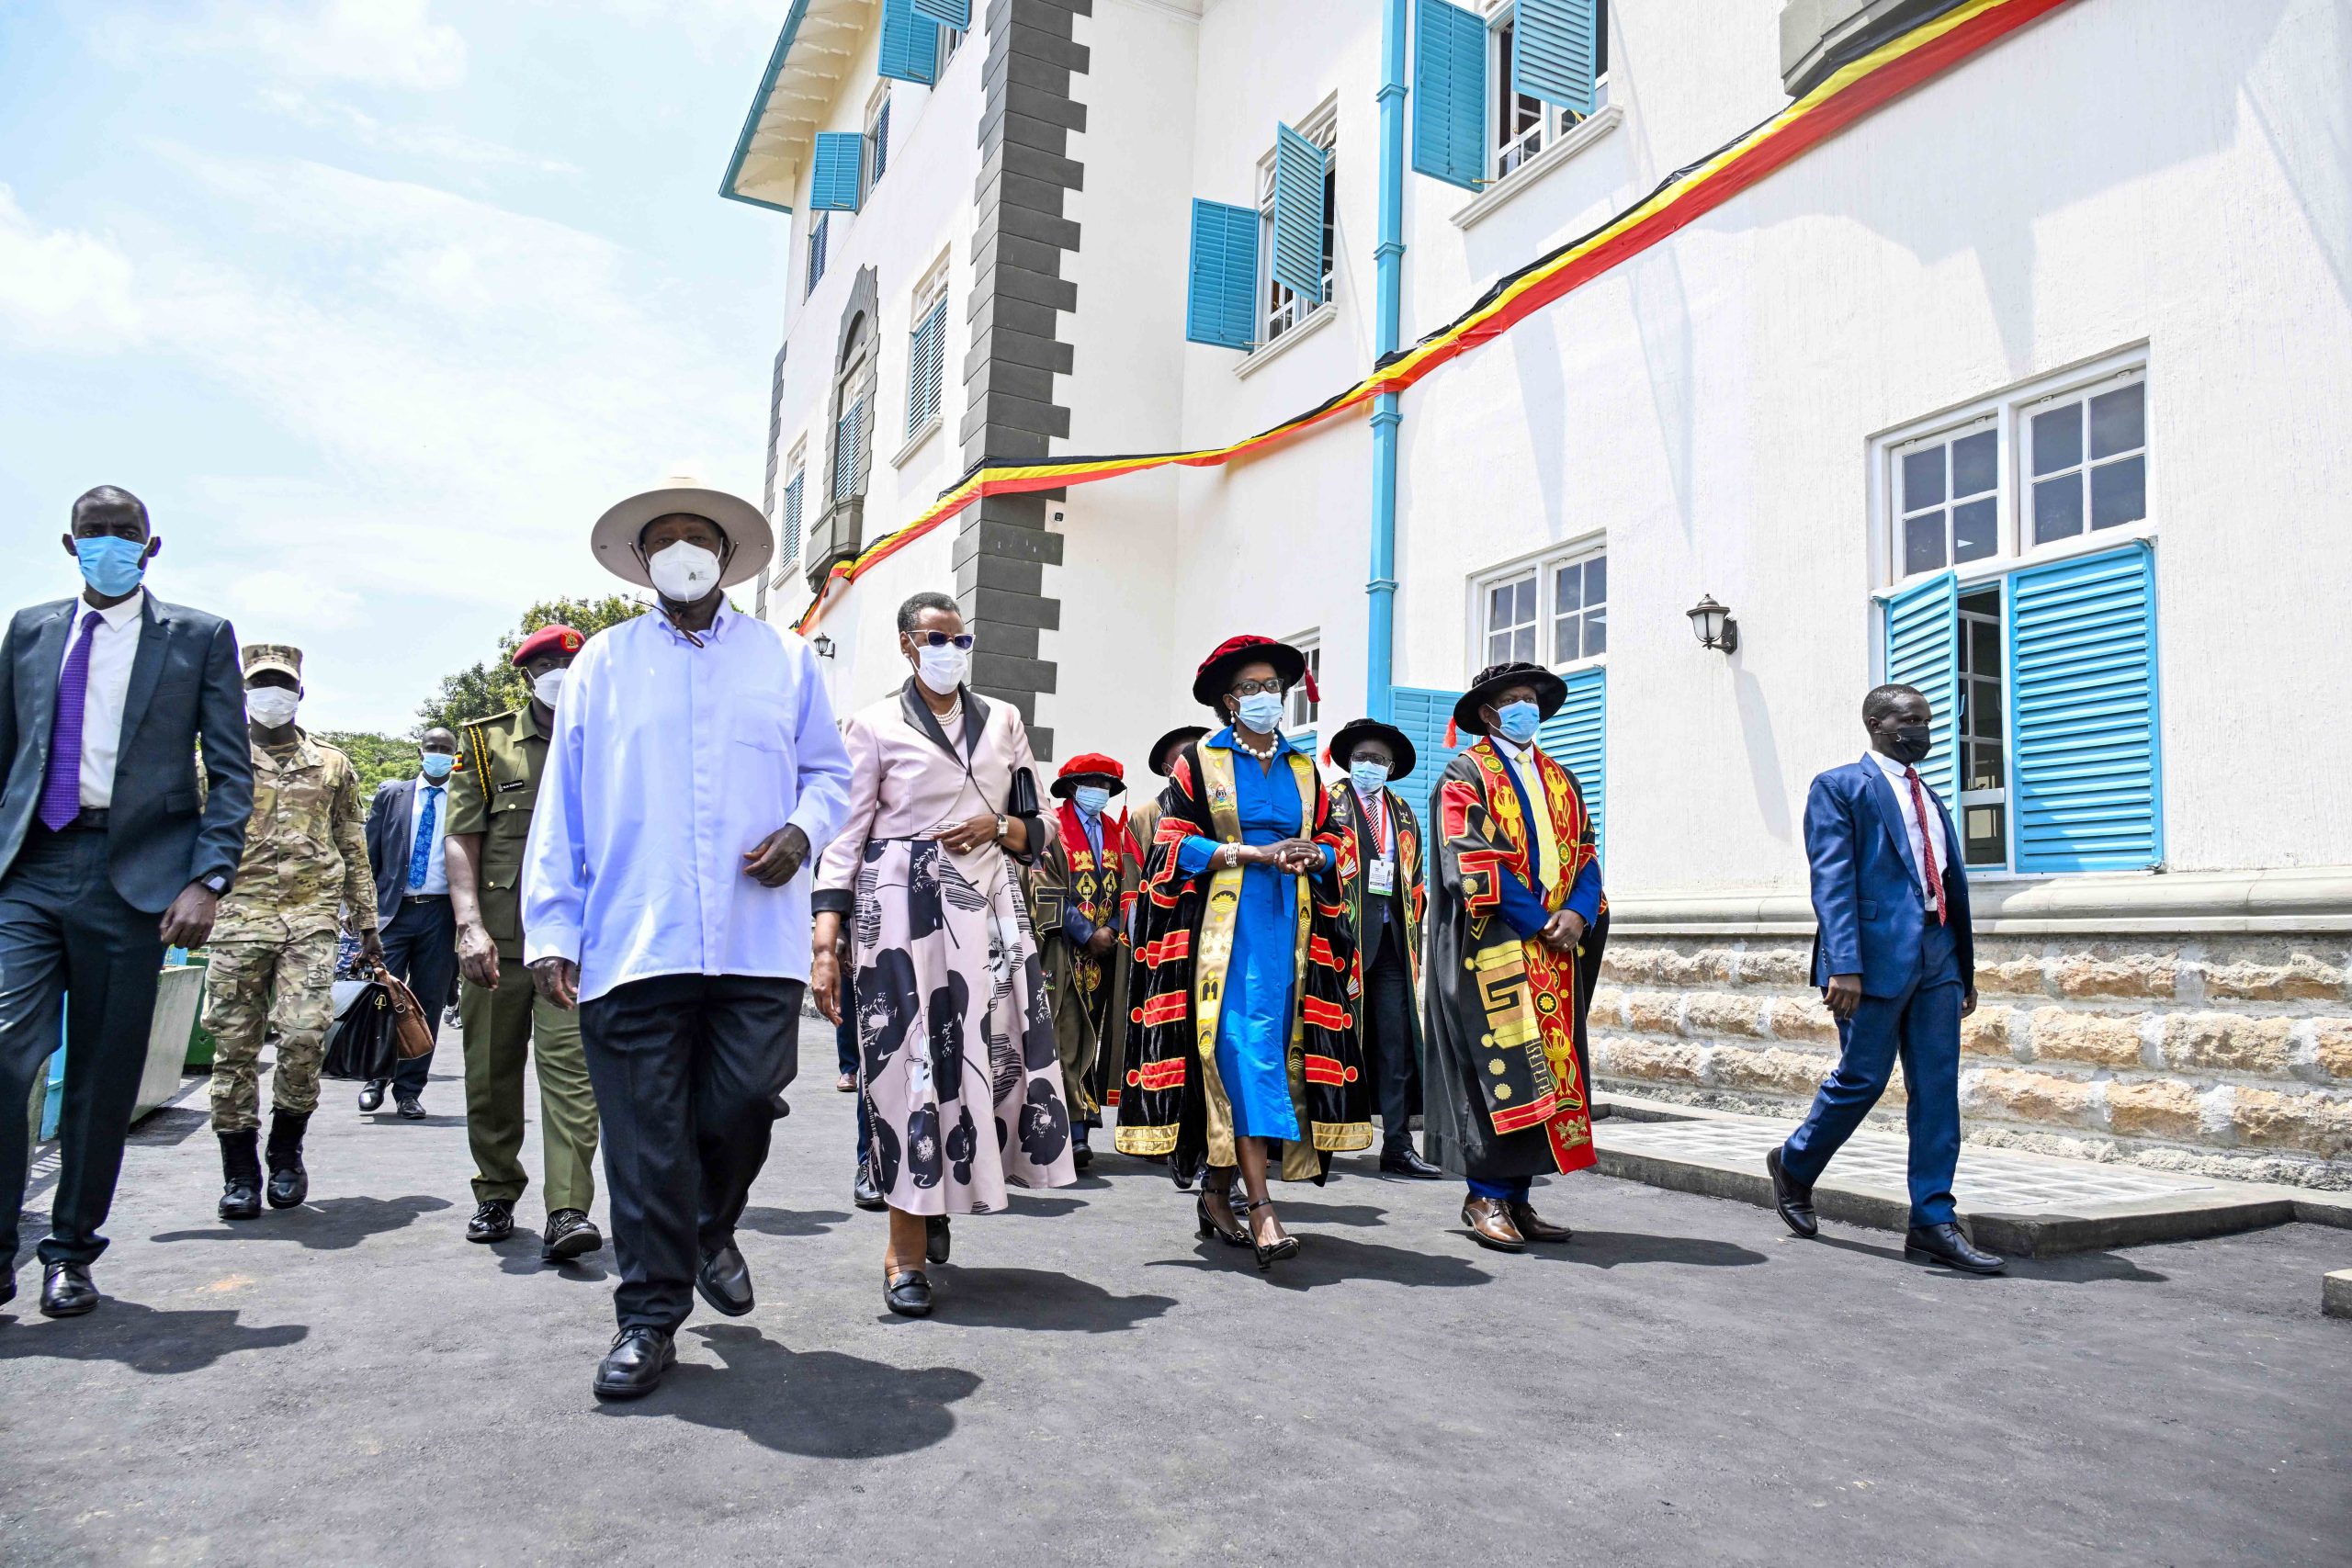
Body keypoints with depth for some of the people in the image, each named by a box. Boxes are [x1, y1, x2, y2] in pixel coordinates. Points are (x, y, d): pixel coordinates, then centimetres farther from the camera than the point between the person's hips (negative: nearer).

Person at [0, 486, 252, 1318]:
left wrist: (207, 880, -9)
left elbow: (231, 772, 2)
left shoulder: (199, 637, 6)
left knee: (104, 1079, 4)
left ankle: (72, 1253, 19)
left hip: (132, 876, -2)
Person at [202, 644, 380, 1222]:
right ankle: (240, 1172, 11)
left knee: (306, 1034, -11)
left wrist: (367, 923, 14)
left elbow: (353, 849, 18)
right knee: (235, 1043, 0)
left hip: (311, 918, 0)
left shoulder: (332, 766, 16)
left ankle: (286, 1152, 10)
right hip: (238, 915, 0)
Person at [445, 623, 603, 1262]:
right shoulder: (486, 742, 9)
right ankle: (496, 1194, 26)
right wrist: (470, 924, -9)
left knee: (570, 1065, -11)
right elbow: (461, 839, 3)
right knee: (492, 1072, 9)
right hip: (497, 939, 1)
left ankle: (568, 1211, -13)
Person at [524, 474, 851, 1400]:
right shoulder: (604, 662, 15)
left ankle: (713, 1230, 29)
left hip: (758, 939, 0)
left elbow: (829, 772, 17)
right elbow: (561, 806, 11)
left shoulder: (785, 658, 16)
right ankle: (650, 1318, 12)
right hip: (631, 941, 0)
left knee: (742, 1107, -3)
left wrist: (803, 830, -6)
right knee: (645, 1134, 0)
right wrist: (551, 930, 2)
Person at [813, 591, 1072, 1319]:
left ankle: (941, 1196, 28)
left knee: (993, 1052, 2)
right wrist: (826, 943, -10)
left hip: (987, 907, 4)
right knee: (911, 1061, -4)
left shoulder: (1003, 721, 13)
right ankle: (908, 1250, 7)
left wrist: (998, 828, -7)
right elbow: (845, 836, -2)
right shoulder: (877, 724, 3)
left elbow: (1037, 828, 16)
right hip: (902, 909, -3)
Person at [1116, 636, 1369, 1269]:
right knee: (1242, 1050, -16)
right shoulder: (1198, 761, 5)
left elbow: (1331, 843, 17)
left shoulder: (1303, 768, 17)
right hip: (1223, 926, -4)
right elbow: (1174, 844, -3)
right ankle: (1262, 1209, -19)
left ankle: (1217, 1193, 14)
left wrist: (1311, 857, -8)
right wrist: (1255, 852, -13)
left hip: (1289, 926, 4)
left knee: (1273, 1049, 2)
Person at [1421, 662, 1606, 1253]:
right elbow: (1473, 861, -10)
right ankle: (1486, 1196, -4)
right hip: (1492, 944, -6)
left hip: (1556, 953, 6)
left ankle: (1515, 1196, 10)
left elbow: (1584, 855, 14)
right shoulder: (1465, 775, 0)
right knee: (1501, 1065, -11)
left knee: (1550, 1065, 4)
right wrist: (1539, 922, -13)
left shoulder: (1561, 779, 20)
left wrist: (1577, 914, -6)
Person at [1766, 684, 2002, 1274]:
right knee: (1862, 1079, -1)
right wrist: (1843, 964, -20)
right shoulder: (1840, 787, -1)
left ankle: (1932, 1223, 8)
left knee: (1937, 1090, 4)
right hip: (1876, 954, -7)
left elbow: (1954, 885, 21)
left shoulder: (1931, 798, 21)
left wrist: (1966, 968, 19)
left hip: (1936, 959, 7)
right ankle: (1794, 1166, 23)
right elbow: (1832, 880, -11)